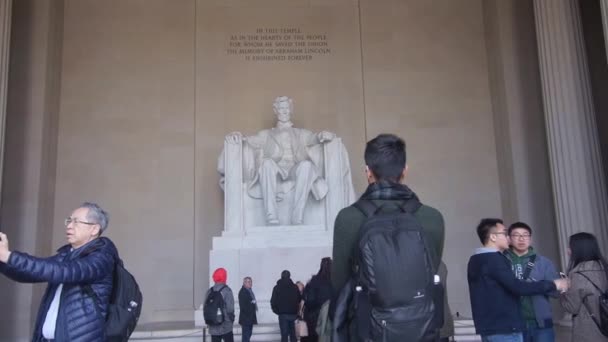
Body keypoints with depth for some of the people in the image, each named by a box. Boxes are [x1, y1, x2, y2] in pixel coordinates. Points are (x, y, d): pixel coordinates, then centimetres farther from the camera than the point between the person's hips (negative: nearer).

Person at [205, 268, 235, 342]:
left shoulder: (209, 291, 3)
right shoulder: (227, 290, -12)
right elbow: (230, 309, -13)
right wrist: (231, 320, 4)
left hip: (213, 328, 4)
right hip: (226, 327, -4)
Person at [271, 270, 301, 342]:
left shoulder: (277, 287, -2)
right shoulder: (295, 287, 3)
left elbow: (273, 301, -4)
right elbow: (299, 300, 5)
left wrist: (277, 311, 9)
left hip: (283, 314, -2)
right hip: (293, 314, 2)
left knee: (284, 335, -2)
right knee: (292, 334, 12)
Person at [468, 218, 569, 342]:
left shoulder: (475, 260, 14)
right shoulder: (494, 259, -15)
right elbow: (517, 287, -22)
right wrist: (553, 284, -11)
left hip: (487, 328, 10)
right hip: (504, 329, -9)